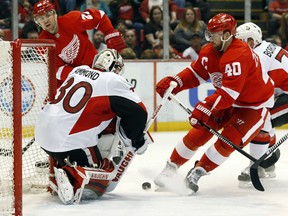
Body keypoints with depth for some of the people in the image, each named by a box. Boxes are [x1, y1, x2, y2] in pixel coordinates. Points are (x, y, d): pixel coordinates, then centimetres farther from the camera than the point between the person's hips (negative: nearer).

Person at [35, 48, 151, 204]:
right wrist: (138, 141, 11)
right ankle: (71, 176, -16)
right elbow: (138, 113, -7)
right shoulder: (114, 82, -6)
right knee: (106, 171, 8)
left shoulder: (78, 70, 13)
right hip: (70, 143, -7)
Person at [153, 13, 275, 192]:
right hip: (227, 101, 7)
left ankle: (198, 172, -5)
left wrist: (205, 108, -41)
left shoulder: (240, 56, -34)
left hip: (255, 104, -7)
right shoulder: (209, 52, -9)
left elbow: (228, 93, -38)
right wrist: (173, 83, -10)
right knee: (199, 132, -3)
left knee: (229, 141, -19)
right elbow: (196, 73, 5)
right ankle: (172, 166, 9)